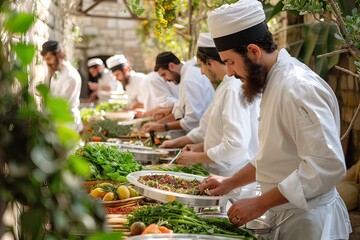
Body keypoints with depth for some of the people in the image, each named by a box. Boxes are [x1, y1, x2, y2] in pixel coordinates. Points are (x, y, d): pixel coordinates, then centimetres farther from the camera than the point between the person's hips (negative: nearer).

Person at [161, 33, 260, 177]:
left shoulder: (234, 89, -19)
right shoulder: (226, 86, 14)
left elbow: (236, 145, -25)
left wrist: (196, 157, -15)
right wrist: (200, 147, 9)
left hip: (233, 177, -9)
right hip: (219, 174, 9)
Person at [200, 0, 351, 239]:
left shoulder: (299, 87, -23)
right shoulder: (275, 82, 9)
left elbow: (328, 165, -29)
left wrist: (260, 203, -25)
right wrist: (230, 183, 14)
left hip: (308, 220, -9)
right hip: (283, 214, 9)